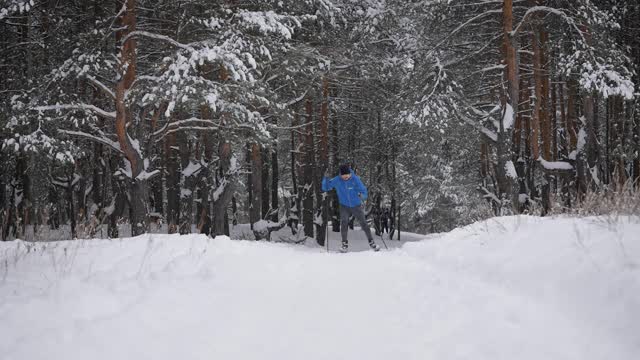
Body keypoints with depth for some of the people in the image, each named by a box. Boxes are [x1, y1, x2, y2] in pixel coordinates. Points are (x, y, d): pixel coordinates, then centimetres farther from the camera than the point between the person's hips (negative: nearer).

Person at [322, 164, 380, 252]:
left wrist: (362, 195, -38)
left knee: (363, 223, 1)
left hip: (356, 206, -1)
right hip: (344, 206, 1)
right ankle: (345, 244, -2)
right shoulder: (336, 180, -12)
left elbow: (363, 190, -15)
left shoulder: (355, 179, -16)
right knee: (344, 223, -15)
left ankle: (371, 242, 15)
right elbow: (325, 188, -3)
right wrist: (326, 179, -22)